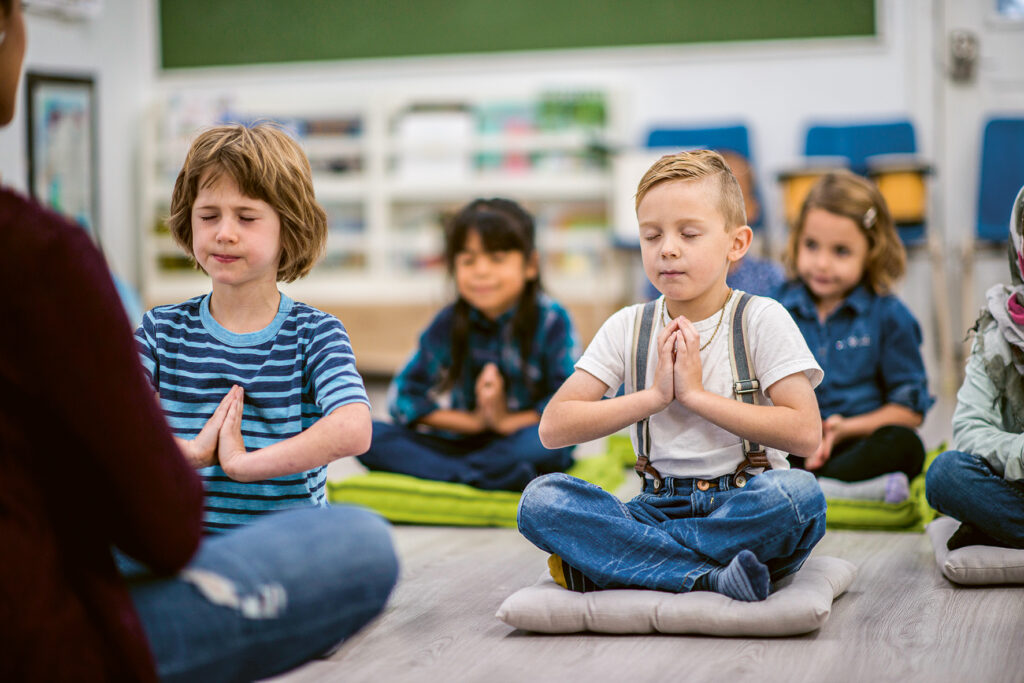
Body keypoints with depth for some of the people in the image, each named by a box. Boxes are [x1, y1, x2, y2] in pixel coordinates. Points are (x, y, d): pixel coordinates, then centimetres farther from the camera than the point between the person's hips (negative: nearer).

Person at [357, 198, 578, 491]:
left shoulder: (551, 321, -8)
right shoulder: (447, 324, 0)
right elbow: (404, 397, -2)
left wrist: (506, 420, -16)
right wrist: (473, 421, -10)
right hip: (458, 443, 3)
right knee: (368, 435, -18)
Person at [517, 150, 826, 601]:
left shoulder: (762, 319, 0)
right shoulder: (627, 328, 8)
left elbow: (805, 434, -13)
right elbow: (553, 428, -2)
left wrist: (696, 394, -12)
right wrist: (654, 395, -10)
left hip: (745, 507, -2)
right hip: (659, 507, 2)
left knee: (799, 492, -37)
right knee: (541, 499, -23)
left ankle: (611, 559, -27)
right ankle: (710, 577, -32)